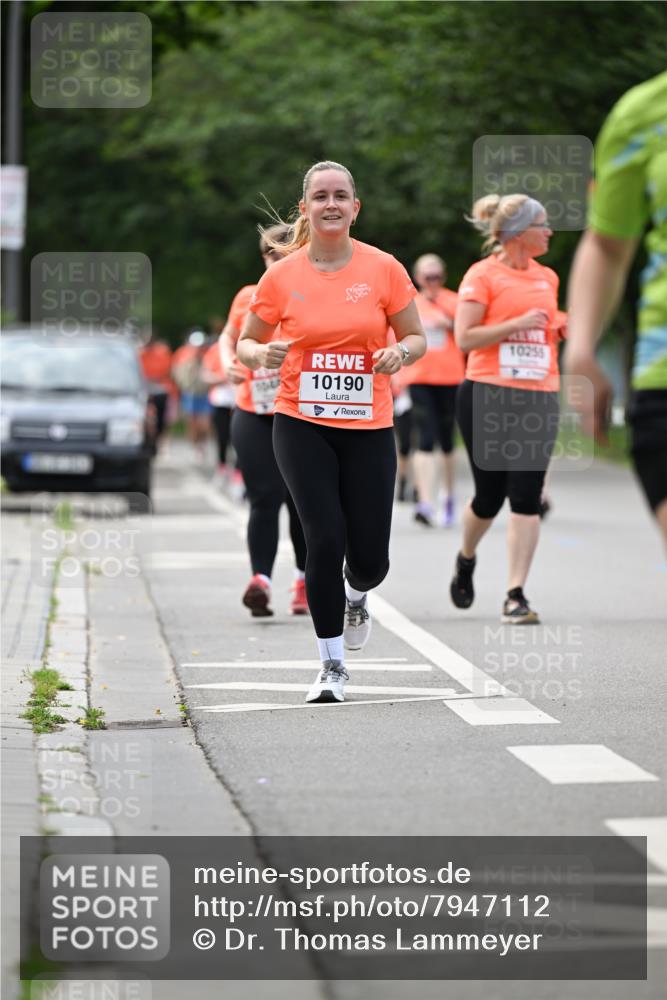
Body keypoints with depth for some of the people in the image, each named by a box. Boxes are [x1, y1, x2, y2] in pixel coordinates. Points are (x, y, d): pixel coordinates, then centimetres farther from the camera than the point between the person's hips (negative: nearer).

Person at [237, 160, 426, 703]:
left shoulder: (384, 269, -1)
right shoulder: (282, 276, -1)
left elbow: (417, 338, 7)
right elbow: (246, 342, 9)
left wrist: (400, 353, -15)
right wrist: (260, 353, -14)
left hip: (369, 427, 1)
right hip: (302, 424, -1)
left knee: (370, 556, 1)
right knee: (326, 540, -12)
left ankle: (355, 597, 41)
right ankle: (333, 666, 2)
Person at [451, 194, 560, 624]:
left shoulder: (547, 278, 15)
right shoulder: (483, 275, -4)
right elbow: (465, 338, -10)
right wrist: (518, 324, -16)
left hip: (538, 397, 4)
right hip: (487, 395, -4)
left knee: (527, 498, -8)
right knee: (490, 496, 3)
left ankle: (516, 595, -7)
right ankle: (466, 560, 35)